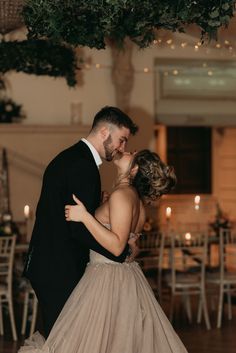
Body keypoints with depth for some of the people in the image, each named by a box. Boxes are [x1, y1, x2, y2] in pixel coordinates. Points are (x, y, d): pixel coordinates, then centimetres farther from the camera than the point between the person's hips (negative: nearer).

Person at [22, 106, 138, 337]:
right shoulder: (83, 166, -18)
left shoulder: (68, 157, 15)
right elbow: (81, 228, -24)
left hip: (46, 264, 10)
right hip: (60, 271, -10)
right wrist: (124, 251, -15)